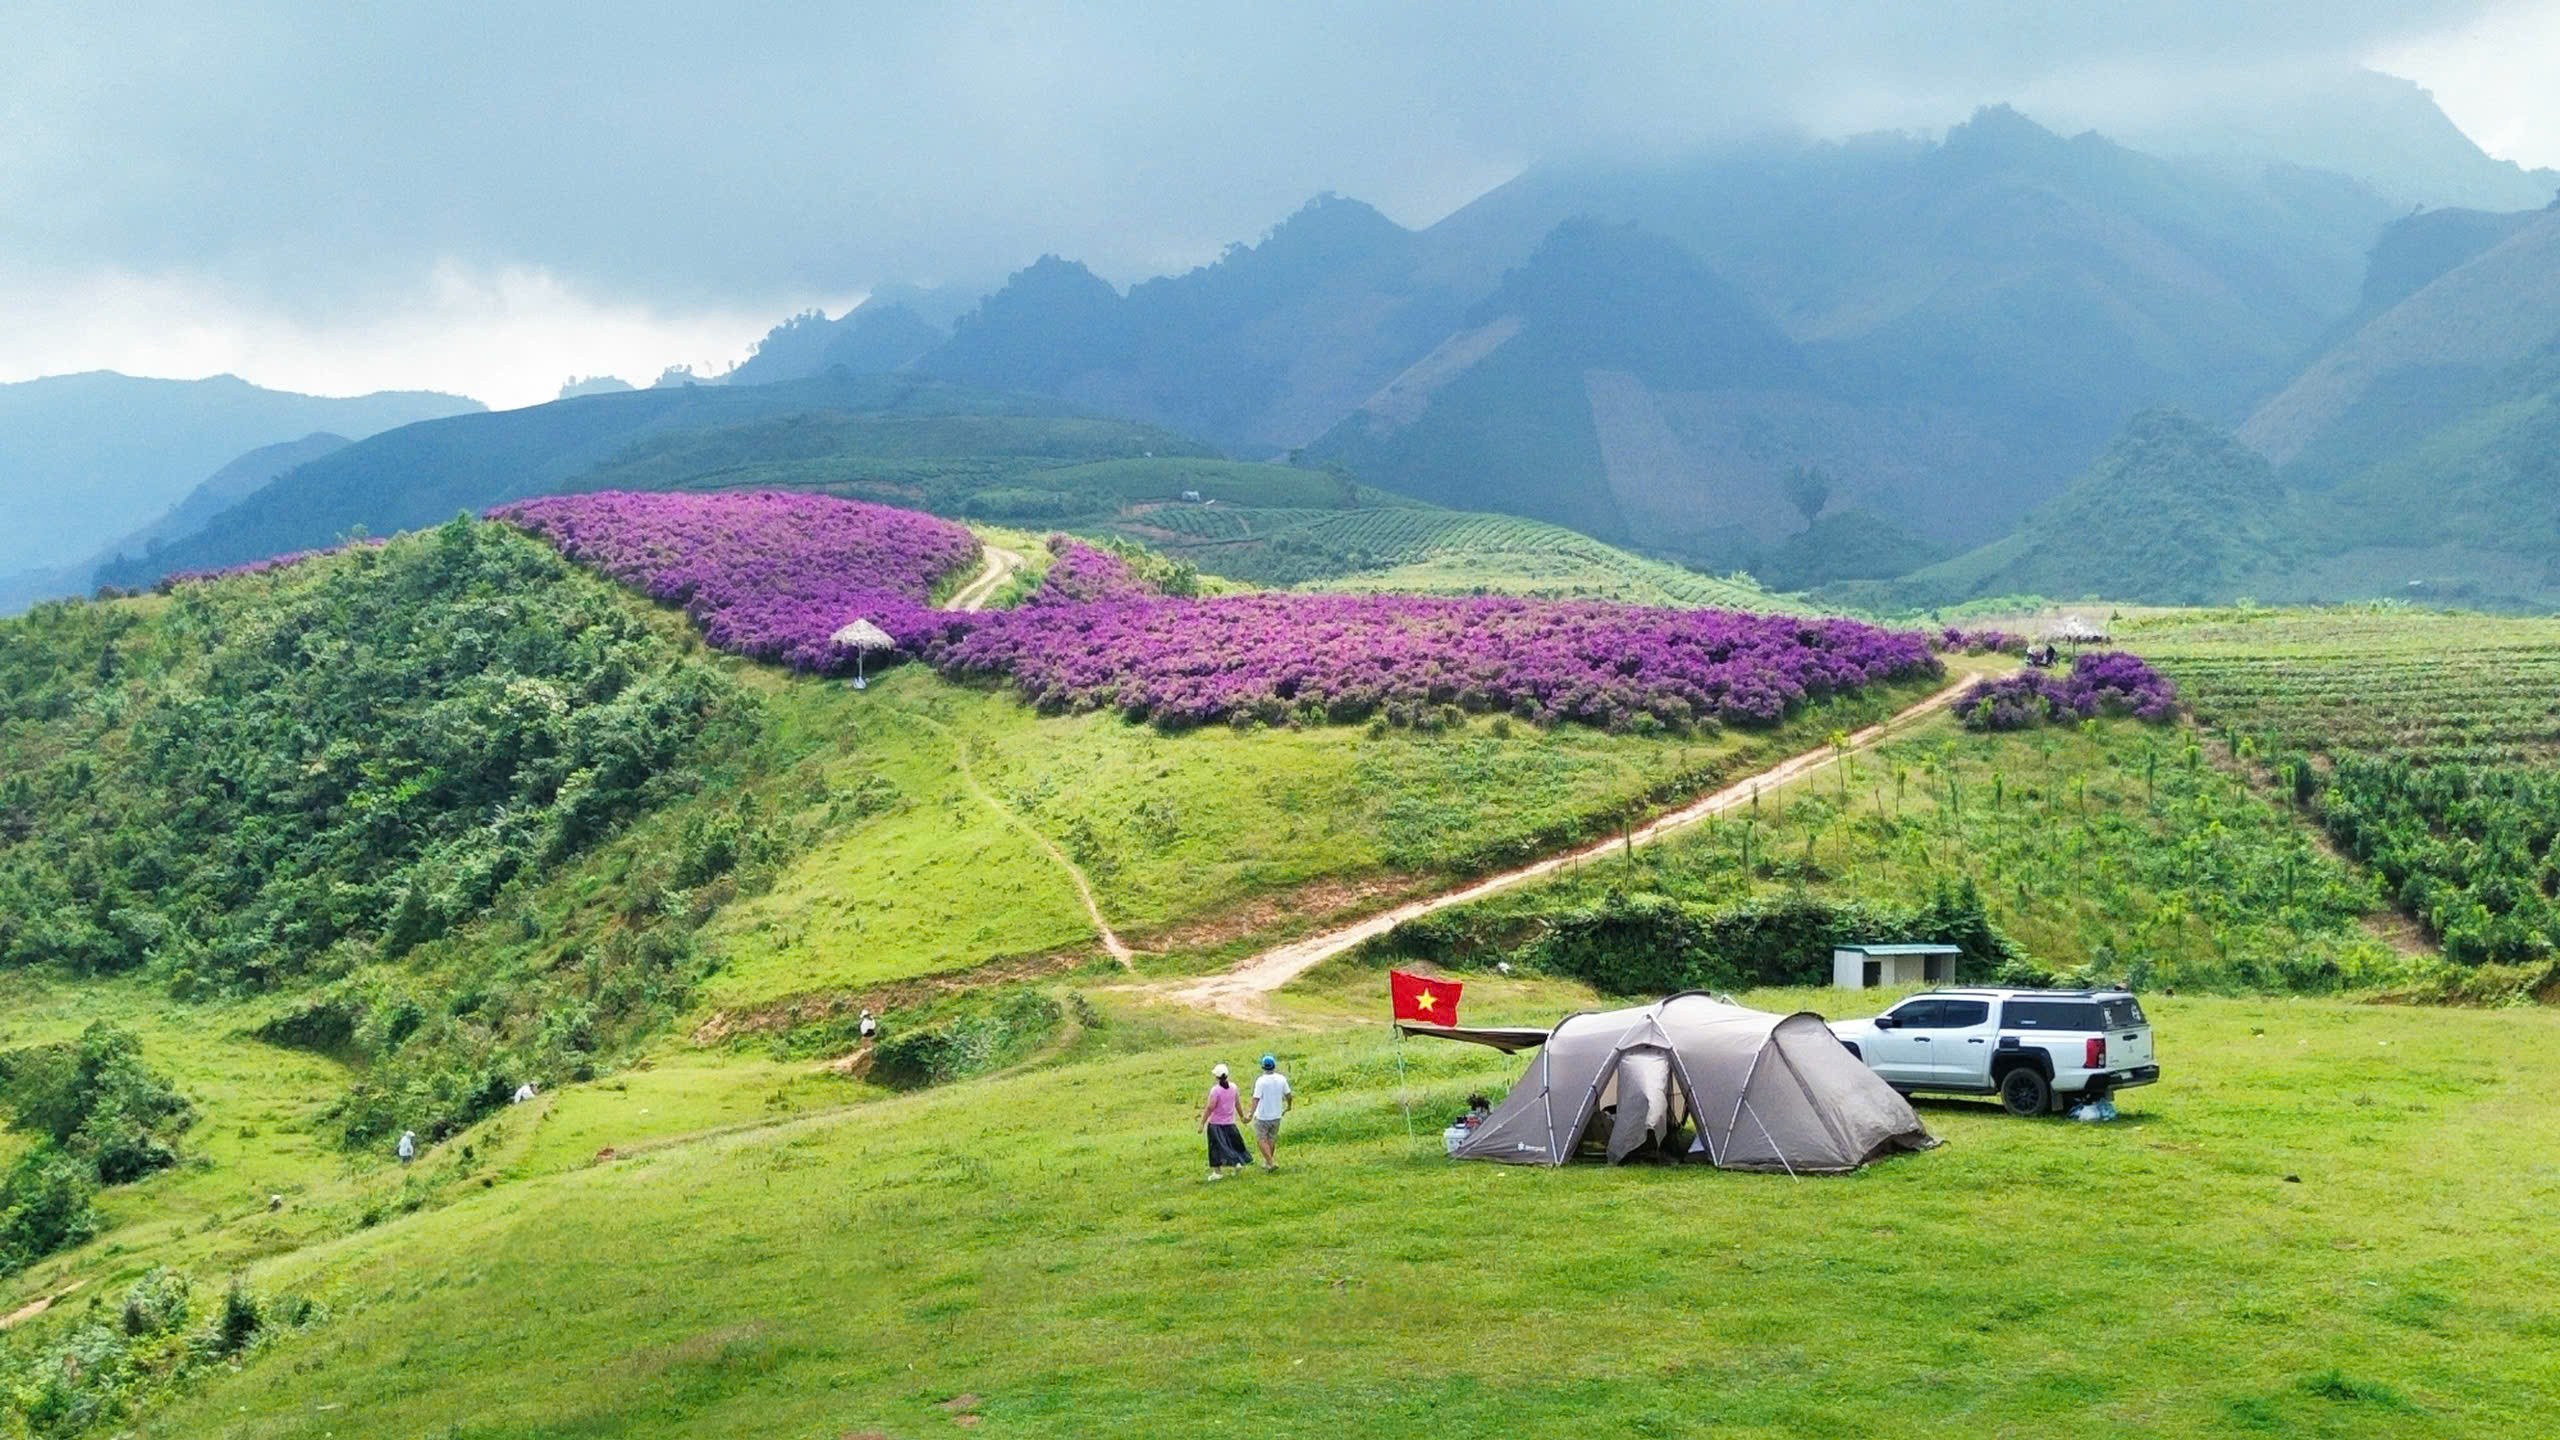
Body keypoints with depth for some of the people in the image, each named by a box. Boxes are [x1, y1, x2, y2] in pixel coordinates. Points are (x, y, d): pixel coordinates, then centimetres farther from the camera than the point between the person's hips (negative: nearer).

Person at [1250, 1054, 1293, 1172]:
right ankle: (1267, 1162, 28)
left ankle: (1271, 1162, -6)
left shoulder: (1261, 1081, -18)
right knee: (1271, 1140, 18)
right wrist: (1288, 1106, 24)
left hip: (1262, 1117, -5)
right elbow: (1288, 1095, 7)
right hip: (1276, 1116, 5)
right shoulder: (1281, 1079, -3)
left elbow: (1256, 1099, -23)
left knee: (1261, 1140, 5)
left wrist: (1251, 1113, -24)